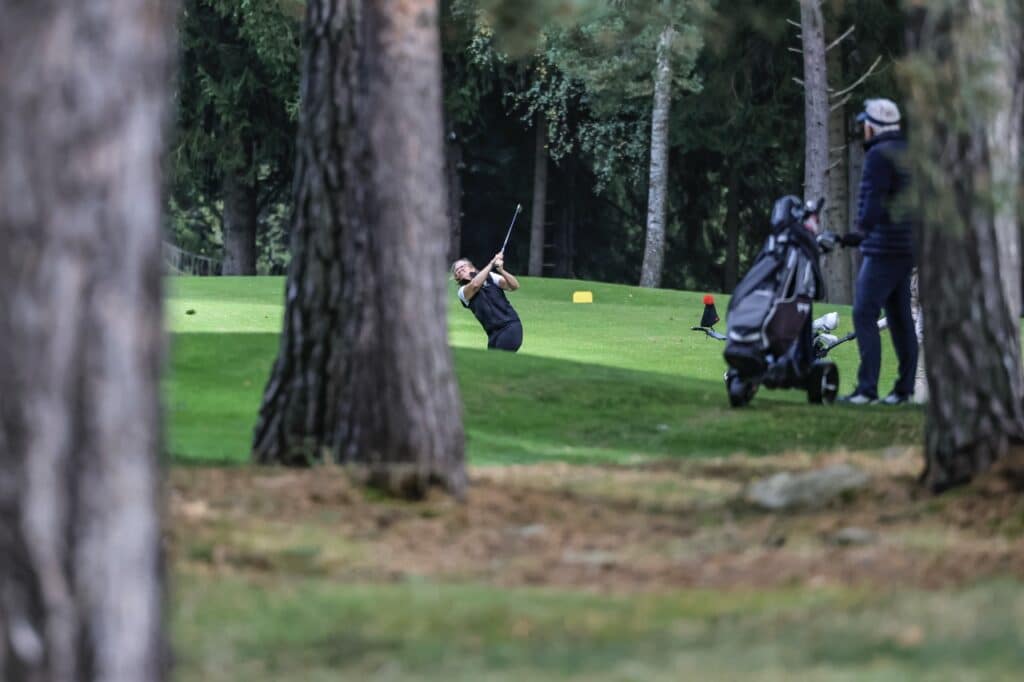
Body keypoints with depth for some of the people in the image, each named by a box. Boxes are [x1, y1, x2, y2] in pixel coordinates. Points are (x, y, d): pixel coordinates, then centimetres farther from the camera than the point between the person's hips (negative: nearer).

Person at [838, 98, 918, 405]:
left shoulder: (879, 155, -12)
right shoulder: (908, 152, 16)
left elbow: (875, 199, -23)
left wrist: (862, 229, -30)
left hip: (883, 250, -10)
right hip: (906, 248, 10)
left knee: (864, 315, -10)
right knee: (900, 317, 11)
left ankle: (867, 387, -16)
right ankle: (905, 387, 11)